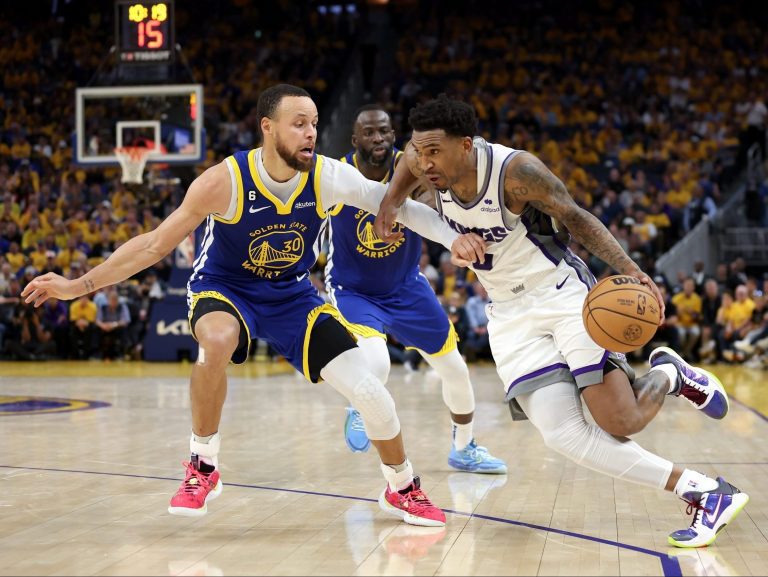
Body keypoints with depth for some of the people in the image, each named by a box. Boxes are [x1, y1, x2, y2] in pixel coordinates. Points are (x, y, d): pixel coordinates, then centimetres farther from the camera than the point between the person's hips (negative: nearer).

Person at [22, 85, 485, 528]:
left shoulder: (328, 176, -19)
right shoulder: (226, 181, -25)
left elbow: (397, 206, -9)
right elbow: (156, 244, -19)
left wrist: (453, 238, -25)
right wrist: (79, 285, -22)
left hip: (292, 294, 3)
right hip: (225, 288, -3)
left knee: (368, 390, -8)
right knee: (217, 342, -39)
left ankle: (403, 489, 20)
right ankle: (203, 468, -16)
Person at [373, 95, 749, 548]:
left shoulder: (517, 170, -24)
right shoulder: (431, 163, -9)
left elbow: (576, 217, -13)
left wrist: (628, 269, -26)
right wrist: (390, 201, -1)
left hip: (564, 294, -5)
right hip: (511, 314, 5)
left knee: (620, 423, -15)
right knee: (563, 436, -12)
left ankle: (669, 375, 21)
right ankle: (703, 490, -4)